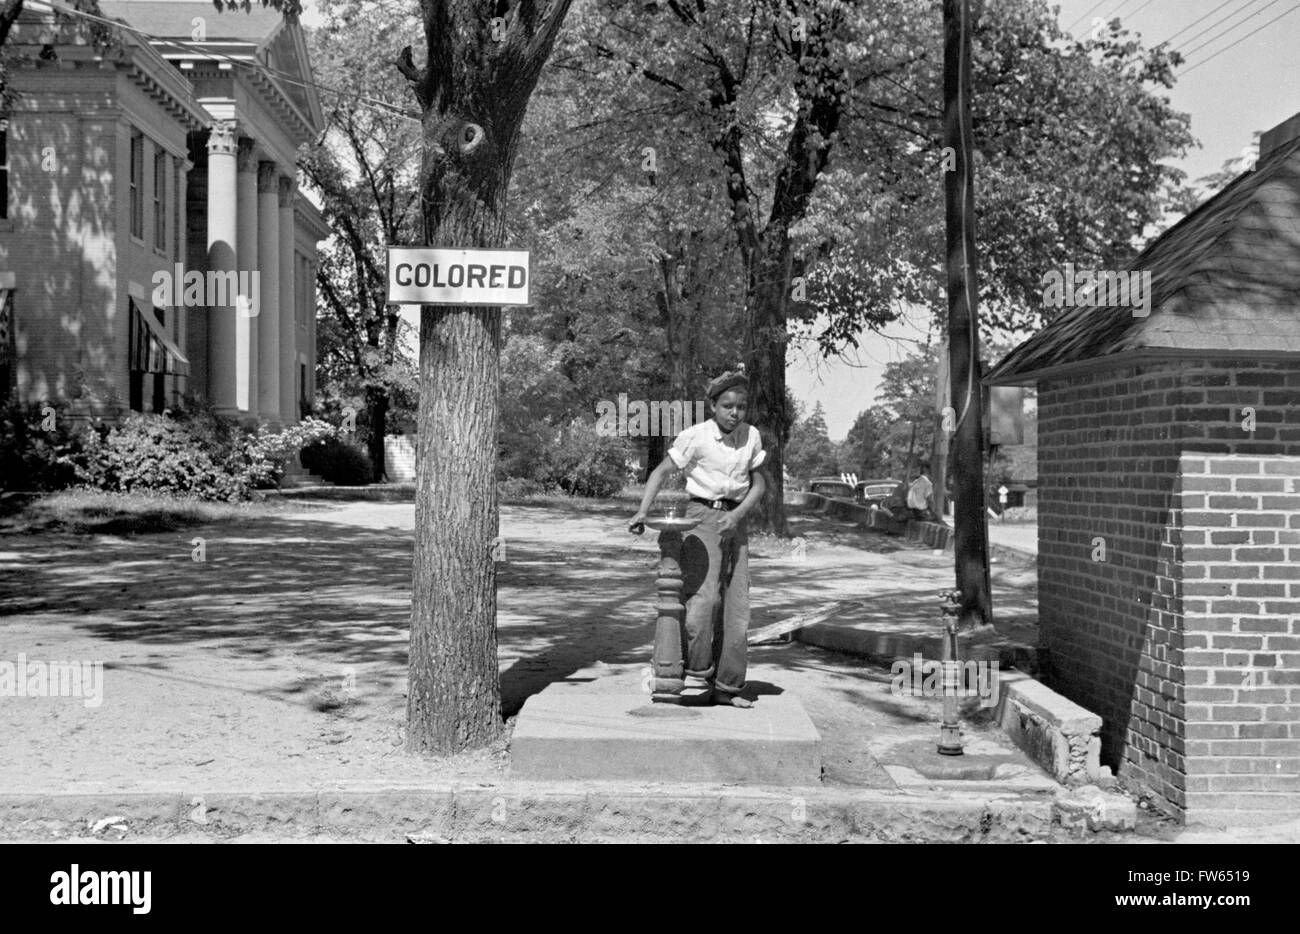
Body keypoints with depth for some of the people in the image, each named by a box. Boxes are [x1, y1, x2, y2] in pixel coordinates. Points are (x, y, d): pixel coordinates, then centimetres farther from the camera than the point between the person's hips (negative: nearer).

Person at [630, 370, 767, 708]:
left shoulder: (751, 436, 3)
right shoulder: (696, 436, -10)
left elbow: (759, 483, 7)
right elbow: (662, 471, -8)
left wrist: (737, 514, -10)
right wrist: (642, 512, -20)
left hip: (734, 520, 5)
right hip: (702, 515, -5)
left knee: (737, 605, 3)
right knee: (703, 595, -21)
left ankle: (727, 687, 11)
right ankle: (697, 671, -7)